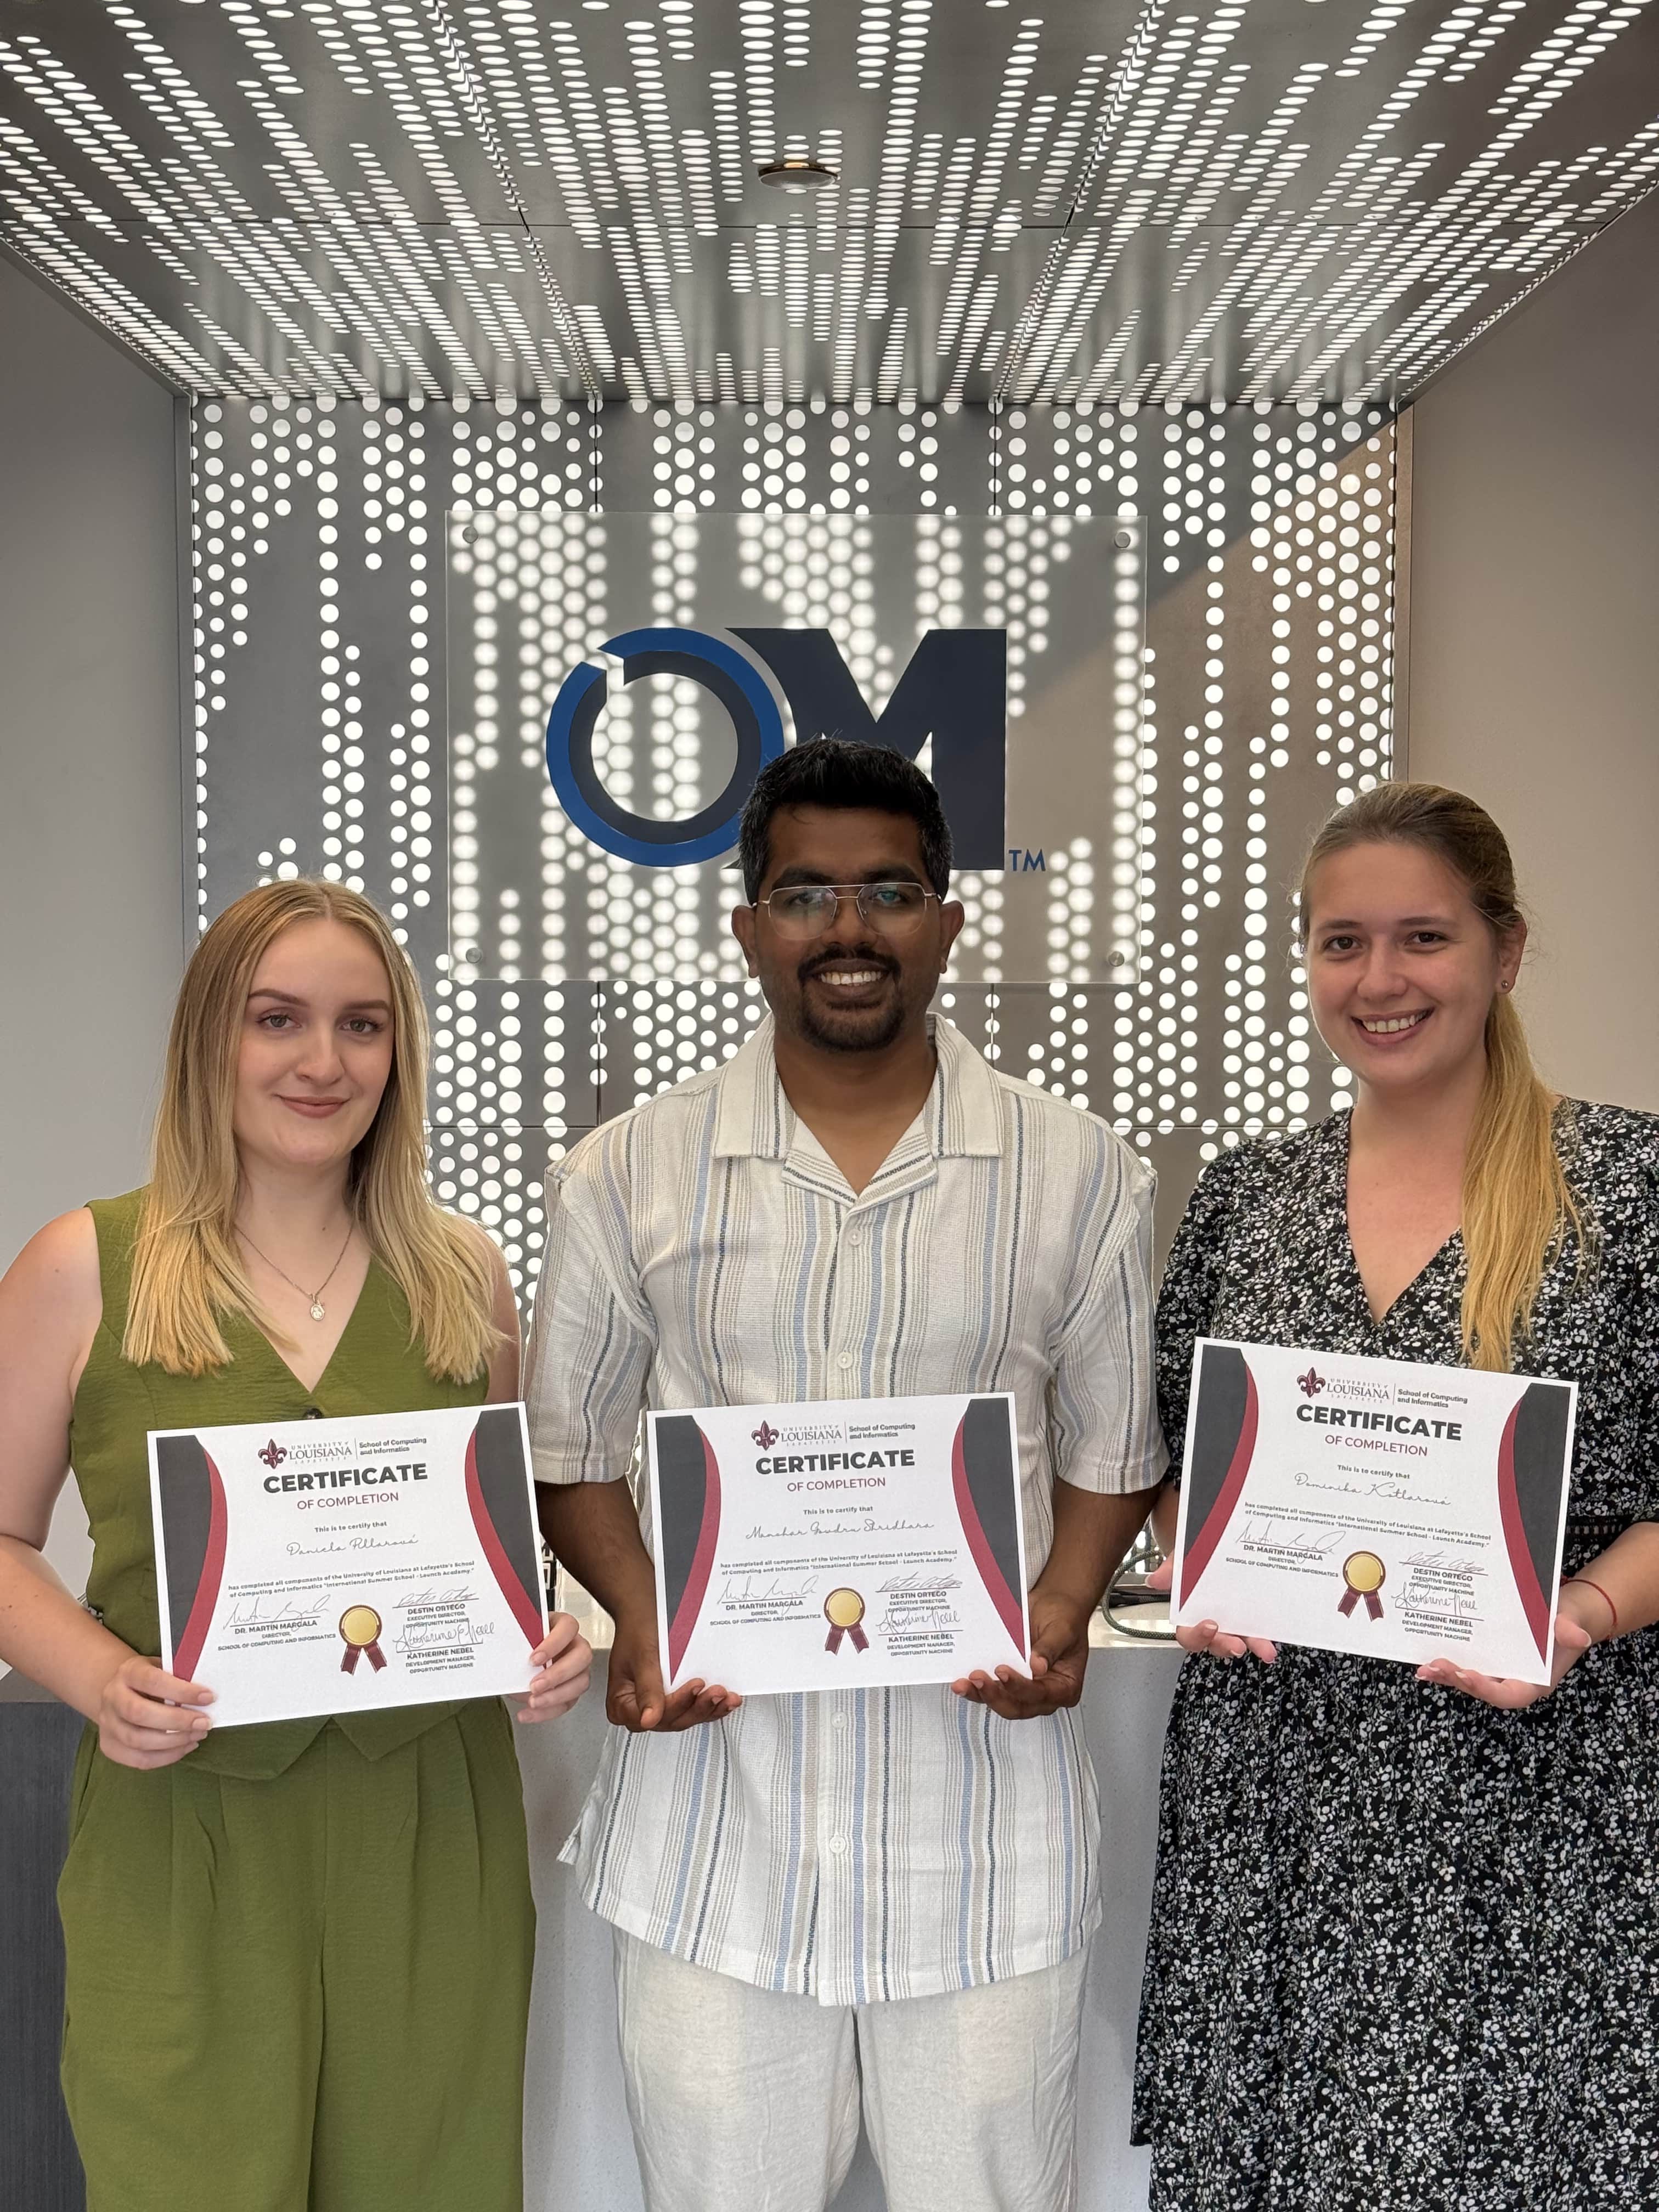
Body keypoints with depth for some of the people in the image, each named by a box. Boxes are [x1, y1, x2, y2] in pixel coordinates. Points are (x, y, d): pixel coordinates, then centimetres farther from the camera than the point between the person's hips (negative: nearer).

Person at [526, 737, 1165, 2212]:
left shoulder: (1079, 1174, 2)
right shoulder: (630, 1176, 2)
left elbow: (1112, 1448, 8)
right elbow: (572, 1444, 8)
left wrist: (1062, 1616, -9)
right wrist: (641, 1621, -8)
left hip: (981, 1780, 0)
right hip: (718, 1780, 1)